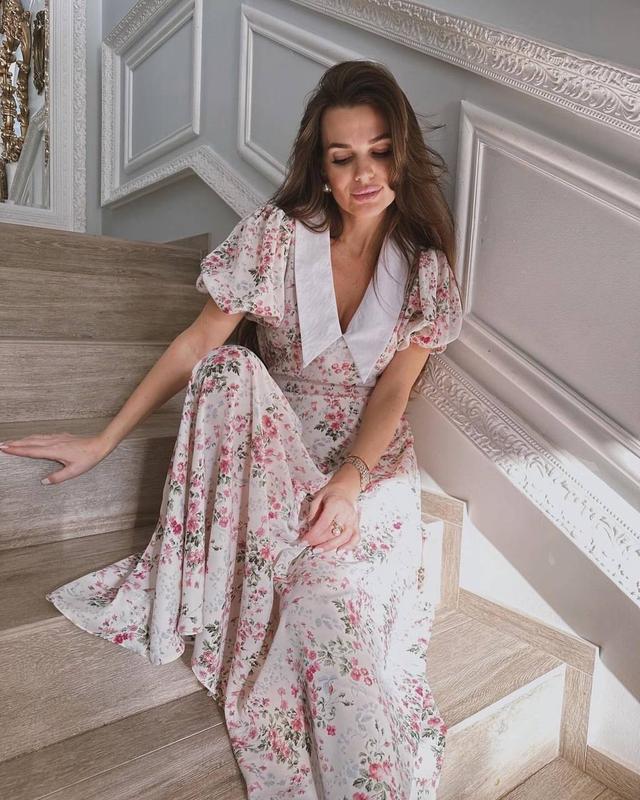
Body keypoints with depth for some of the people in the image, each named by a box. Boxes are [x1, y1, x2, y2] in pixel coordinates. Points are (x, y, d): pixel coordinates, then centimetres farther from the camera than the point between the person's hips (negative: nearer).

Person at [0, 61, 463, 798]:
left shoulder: (424, 262, -2)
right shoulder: (276, 235, -8)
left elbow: (394, 387, -6)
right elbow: (199, 343, -5)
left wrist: (350, 478, -24)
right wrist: (104, 440, -5)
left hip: (370, 453, 0)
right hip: (268, 437, 1)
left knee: (328, 582, -31)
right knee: (231, 373, -34)